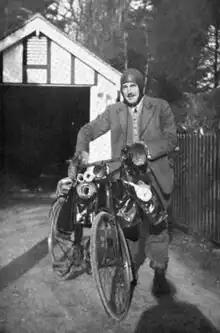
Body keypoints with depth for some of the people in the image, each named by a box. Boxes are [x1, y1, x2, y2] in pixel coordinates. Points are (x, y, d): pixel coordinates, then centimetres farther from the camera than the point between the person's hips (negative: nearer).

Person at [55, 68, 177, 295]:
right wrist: (81, 152, -10)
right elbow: (88, 130, 10)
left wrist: (148, 149, -22)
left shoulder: (160, 107, 3)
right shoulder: (114, 111, 8)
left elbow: (171, 139, -5)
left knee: (156, 227, 2)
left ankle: (159, 274, 19)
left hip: (154, 176, -1)